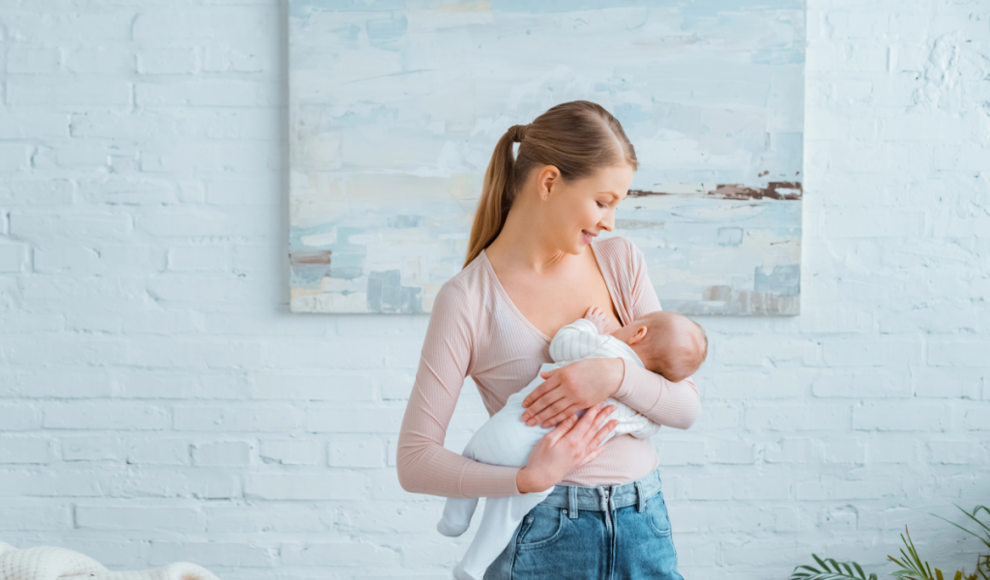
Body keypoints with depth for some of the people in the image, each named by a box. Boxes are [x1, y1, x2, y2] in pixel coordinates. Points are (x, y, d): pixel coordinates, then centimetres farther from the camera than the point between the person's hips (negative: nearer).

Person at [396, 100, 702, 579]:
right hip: (544, 538, -4)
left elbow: (686, 407, 2)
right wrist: (529, 479, -20)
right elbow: (415, 461, -9)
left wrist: (617, 375, -17)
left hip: (644, 529, 4)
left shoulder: (621, 262, 3)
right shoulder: (467, 299, -9)